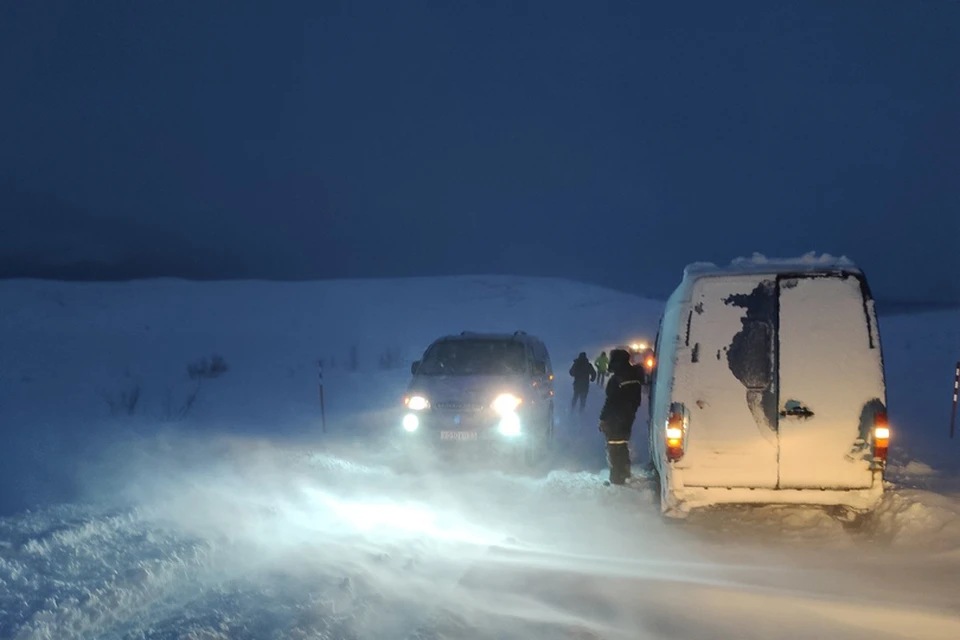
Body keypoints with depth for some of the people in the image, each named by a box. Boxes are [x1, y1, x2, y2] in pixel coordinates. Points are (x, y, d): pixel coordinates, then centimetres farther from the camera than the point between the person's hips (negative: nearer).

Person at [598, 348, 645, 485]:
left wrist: (603, 418, -15)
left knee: (614, 448, -3)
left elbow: (610, 401, -21)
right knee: (623, 445, 23)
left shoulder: (617, 379, -21)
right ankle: (624, 472, 34)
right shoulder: (635, 377, 6)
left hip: (615, 420, -9)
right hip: (627, 418, 9)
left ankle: (617, 477, -4)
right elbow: (636, 400, 15)